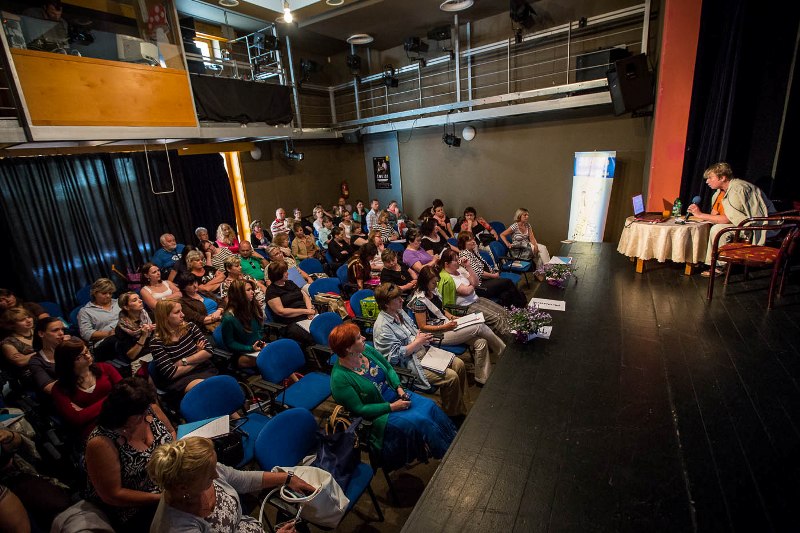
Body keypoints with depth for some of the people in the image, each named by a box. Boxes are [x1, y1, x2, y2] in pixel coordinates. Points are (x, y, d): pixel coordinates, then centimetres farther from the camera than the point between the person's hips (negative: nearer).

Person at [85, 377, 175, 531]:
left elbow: (171, 432, 8)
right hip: (135, 509, -5)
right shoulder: (101, 443, -23)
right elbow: (112, 495, -17)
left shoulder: (149, 408, -10)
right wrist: (162, 498, -21)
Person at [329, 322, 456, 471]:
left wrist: (399, 388, -9)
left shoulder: (367, 350, -7)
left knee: (430, 406, -11)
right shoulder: (339, 378, -24)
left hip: (396, 396, 6)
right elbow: (360, 409, -19)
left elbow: (389, 368, 7)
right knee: (420, 422, -19)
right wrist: (392, 407, -19)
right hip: (379, 413, -6)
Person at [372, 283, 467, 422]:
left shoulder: (399, 311, 7)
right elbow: (396, 355, -22)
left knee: (459, 364, 0)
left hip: (423, 351, 9)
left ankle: (461, 408, 16)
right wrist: (417, 342, -17)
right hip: (410, 363, -9)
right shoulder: (383, 327, -21)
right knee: (451, 377, -18)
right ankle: (452, 415, 6)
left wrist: (422, 335, -1)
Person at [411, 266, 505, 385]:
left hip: (447, 325, 8)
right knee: (480, 327, -15)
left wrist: (452, 317, 4)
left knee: (481, 342, -12)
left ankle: (483, 380, -1)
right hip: (437, 334, -8)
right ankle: (504, 354, 8)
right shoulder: (419, 300, -18)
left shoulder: (433, 291, 7)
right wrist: (445, 327, -20)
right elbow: (422, 327, -16)